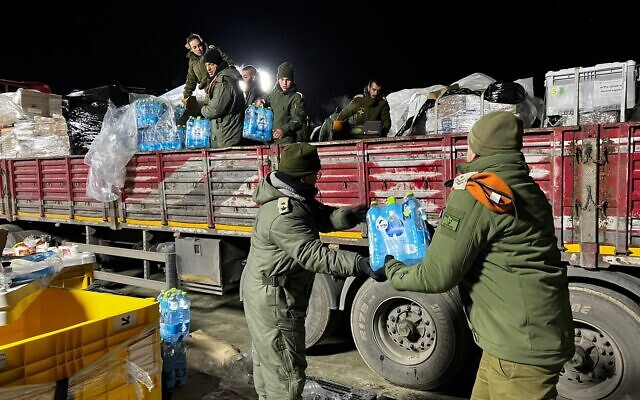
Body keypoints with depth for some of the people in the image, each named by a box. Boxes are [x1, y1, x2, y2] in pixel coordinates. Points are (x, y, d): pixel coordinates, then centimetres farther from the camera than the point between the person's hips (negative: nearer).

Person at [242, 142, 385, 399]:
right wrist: (359, 264, -44)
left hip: (266, 293, 11)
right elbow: (313, 254, -38)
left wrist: (349, 216, -15)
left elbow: (321, 217, 6)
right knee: (286, 367, 0)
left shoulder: (295, 196, 3)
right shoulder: (284, 215, -31)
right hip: (274, 300, -11)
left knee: (268, 356, 26)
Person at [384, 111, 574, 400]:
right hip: (535, 336, 9)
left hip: (520, 346, -9)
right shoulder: (526, 189, 9)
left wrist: (393, 272, 1)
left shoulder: (476, 191, -18)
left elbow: (438, 275, -17)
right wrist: (442, 235, 26)